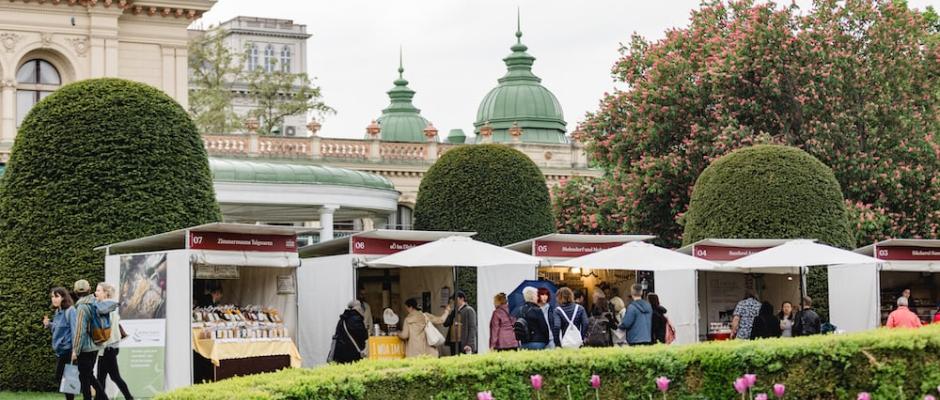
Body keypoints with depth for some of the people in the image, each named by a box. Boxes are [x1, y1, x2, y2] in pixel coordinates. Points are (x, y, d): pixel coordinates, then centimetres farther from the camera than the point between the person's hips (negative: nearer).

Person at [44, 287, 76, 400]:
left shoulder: (70, 311, -15)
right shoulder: (57, 312, 11)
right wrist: (48, 325, 2)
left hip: (68, 350, -9)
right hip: (59, 350, 9)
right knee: (59, 377, 12)